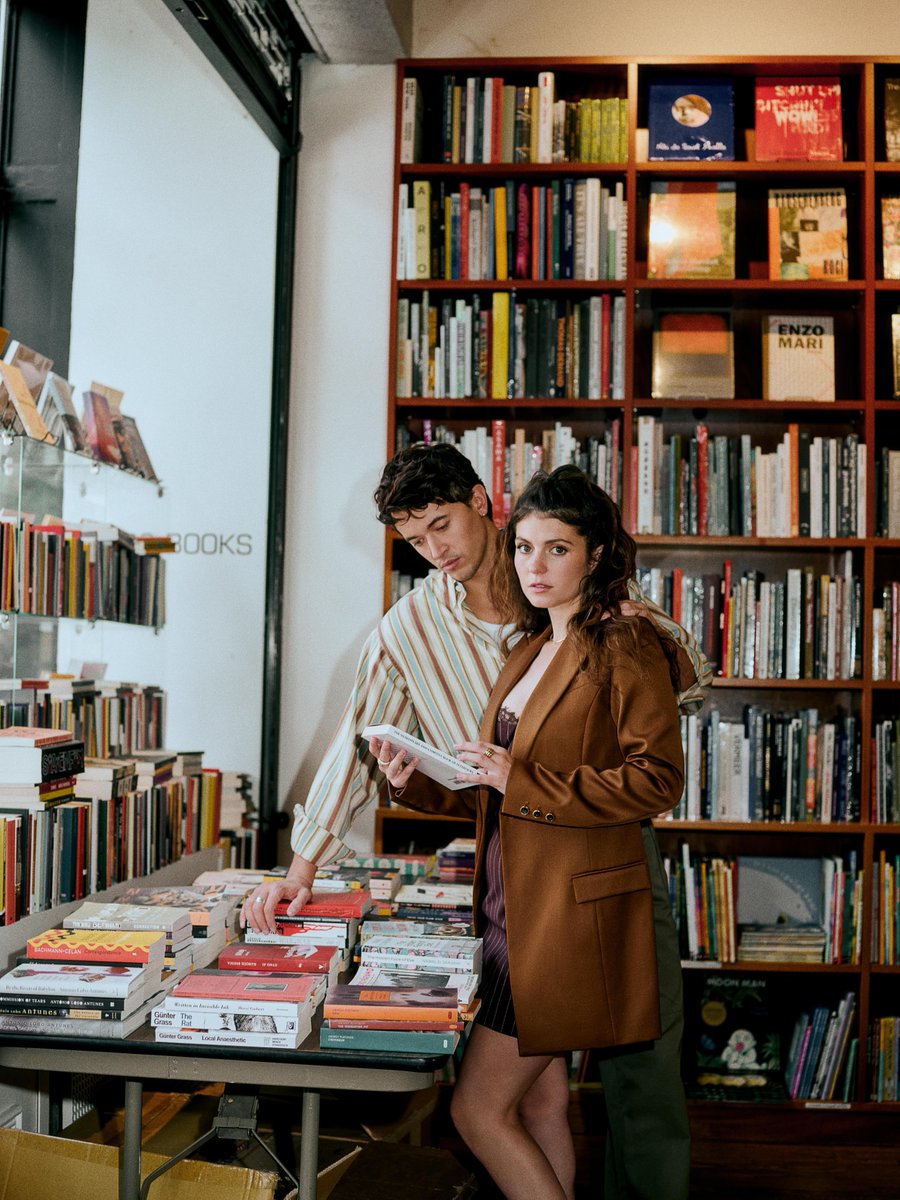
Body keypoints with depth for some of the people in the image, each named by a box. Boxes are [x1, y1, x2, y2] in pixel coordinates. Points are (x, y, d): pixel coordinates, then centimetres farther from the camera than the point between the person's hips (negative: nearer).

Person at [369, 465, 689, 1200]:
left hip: (575, 909, -8)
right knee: (539, 1100, 14)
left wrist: (522, 781, -21)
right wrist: (416, 781, 4)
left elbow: (656, 780, -19)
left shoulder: (625, 647, -9)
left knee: (479, 1109, -3)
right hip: (516, 907, 8)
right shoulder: (533, 650, 16)